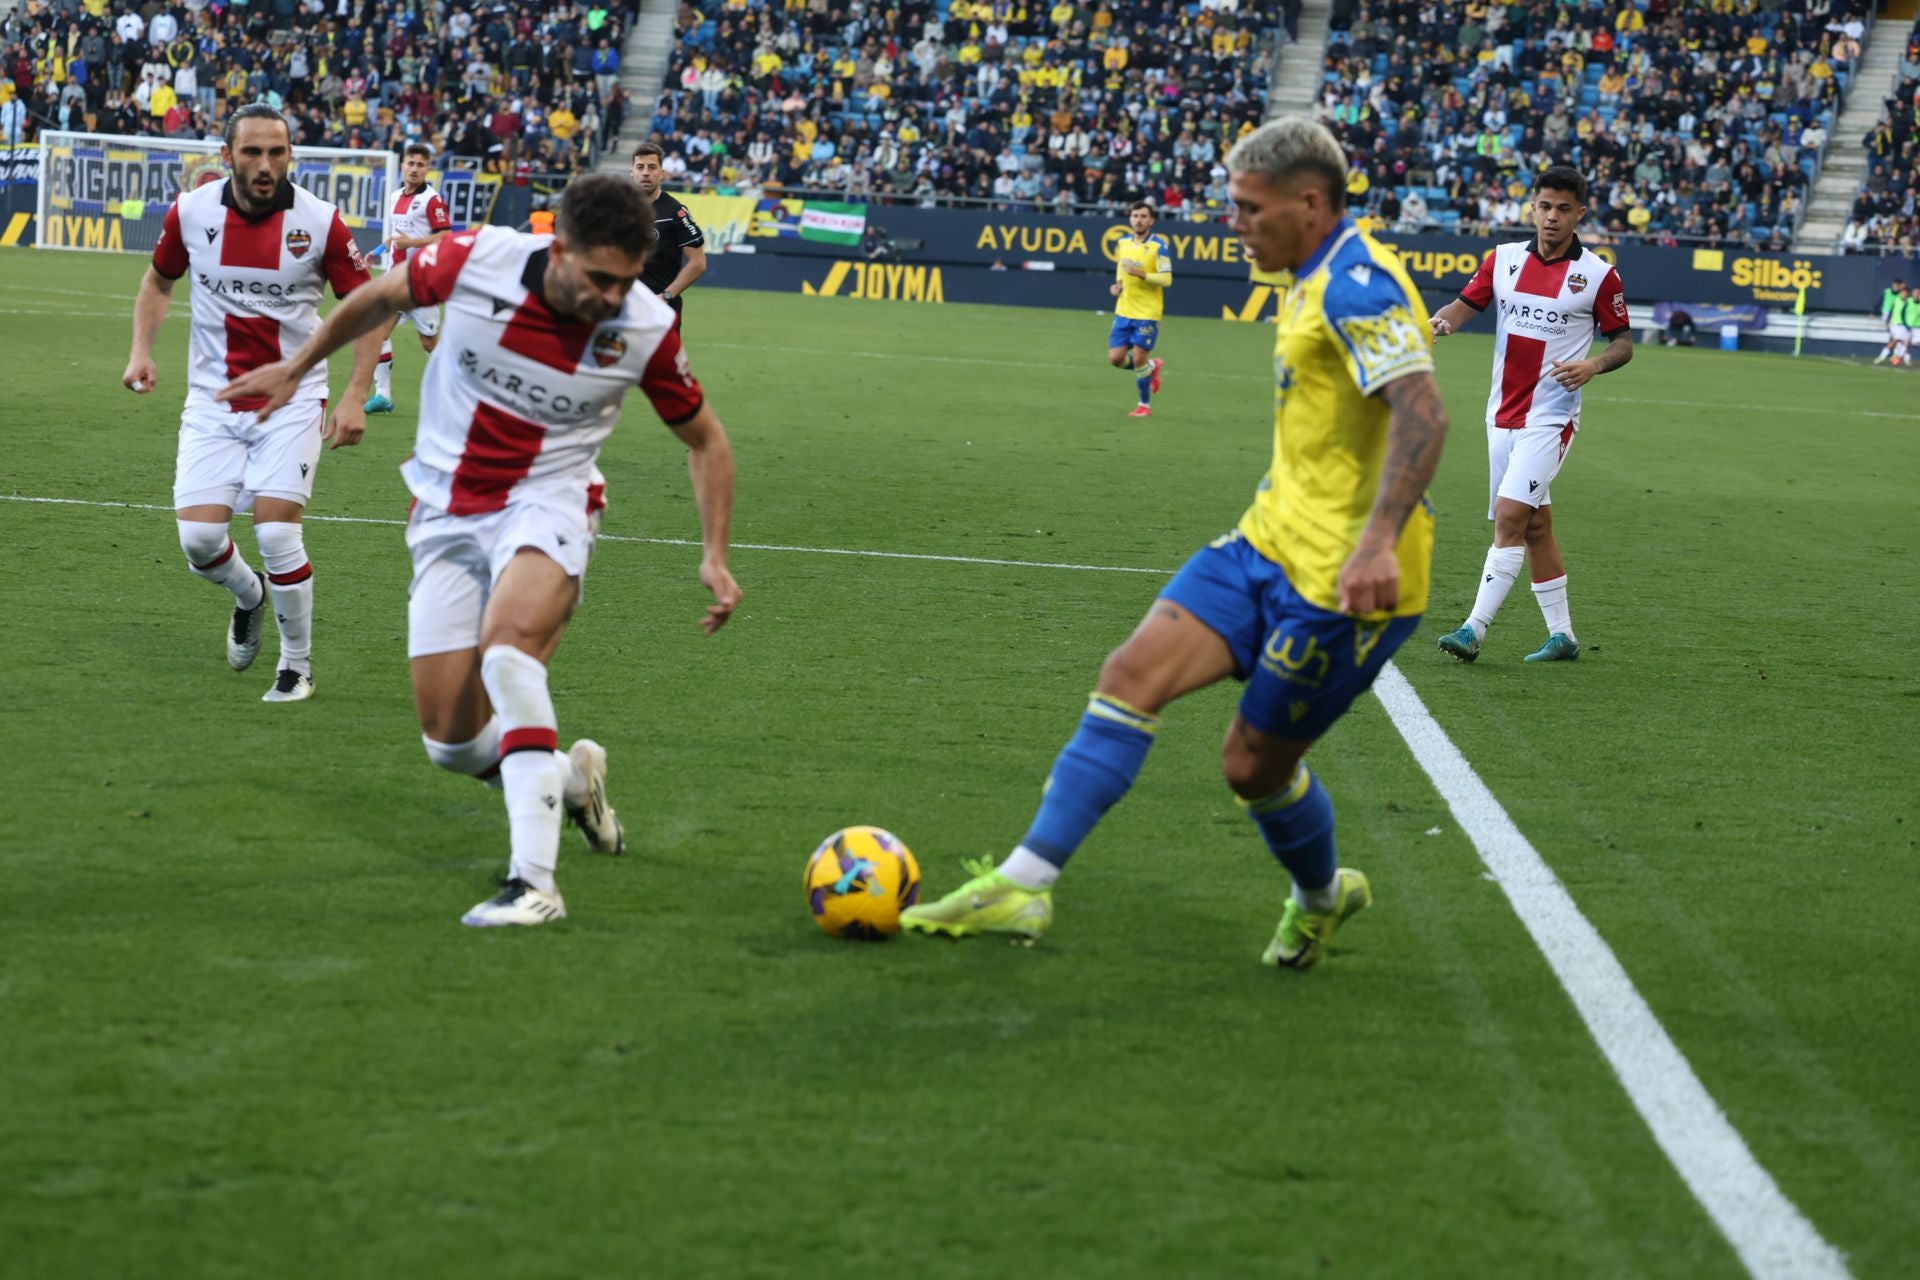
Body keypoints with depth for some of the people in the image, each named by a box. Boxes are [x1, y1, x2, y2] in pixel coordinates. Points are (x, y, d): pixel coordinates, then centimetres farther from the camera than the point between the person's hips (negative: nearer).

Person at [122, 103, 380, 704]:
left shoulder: (319, 221, -12)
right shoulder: (190, 212, -5)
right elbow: (159, 279, 15)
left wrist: (355, 396, -10)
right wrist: (141, 350, 0)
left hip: (292, 400, -2)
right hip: (213, 401, 2)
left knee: (276, 532, -15)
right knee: (199, 539, -7)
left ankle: (298, 663, 8)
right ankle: (250, 595, 30)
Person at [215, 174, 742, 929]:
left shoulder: (646, 329, -15)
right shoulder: (476, 261, -17)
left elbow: (705, 440, 3)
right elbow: (381, 298, 6)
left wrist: (715, 555, -5)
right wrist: (296, 369, 16)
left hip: (545, 505, -3)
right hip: (447, 511, 3)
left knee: (507, 648, -34)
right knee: (452, 743, -1)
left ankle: (534, 880, -34)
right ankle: (570, 778, 32)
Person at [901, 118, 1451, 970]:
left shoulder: (1355, 286, -18)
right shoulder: (1315, 282, 15)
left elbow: (1423, 413, -29)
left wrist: (1378, 541, -38)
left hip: (1338, 579, -9)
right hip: (1268, 545, 9)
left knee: (1253, 764, 1)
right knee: (1134, 674, -5)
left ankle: (1321, 896, 32)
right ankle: (1025, 883, -6)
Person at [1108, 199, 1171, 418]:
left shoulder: (1159, 246, -11)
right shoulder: (1122, 243, 6)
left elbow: (1166, 279, -16)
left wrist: (1142, 275, -30)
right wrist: (1118, 284, 4)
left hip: (1147, 313, -6)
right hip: (1124, 311, 6)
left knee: (1138, 360, -7)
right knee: (1115, 358, 1)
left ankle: (1145, 405, 13)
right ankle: (1152, 366, 30)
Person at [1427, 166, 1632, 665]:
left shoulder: (1598, 274, -5)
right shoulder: (1503, 259, 6)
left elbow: (1624, 343, 1)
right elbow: (1465, 304, -1)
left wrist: (1593, 366, -19)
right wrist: (1439, 321, -24)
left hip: (1550, 418, -5)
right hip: (1503, 414, 5)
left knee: (1510, 515, -17)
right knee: (1534, 525, 11)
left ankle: (1474, 631, -20)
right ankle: (1562, 635, 20)